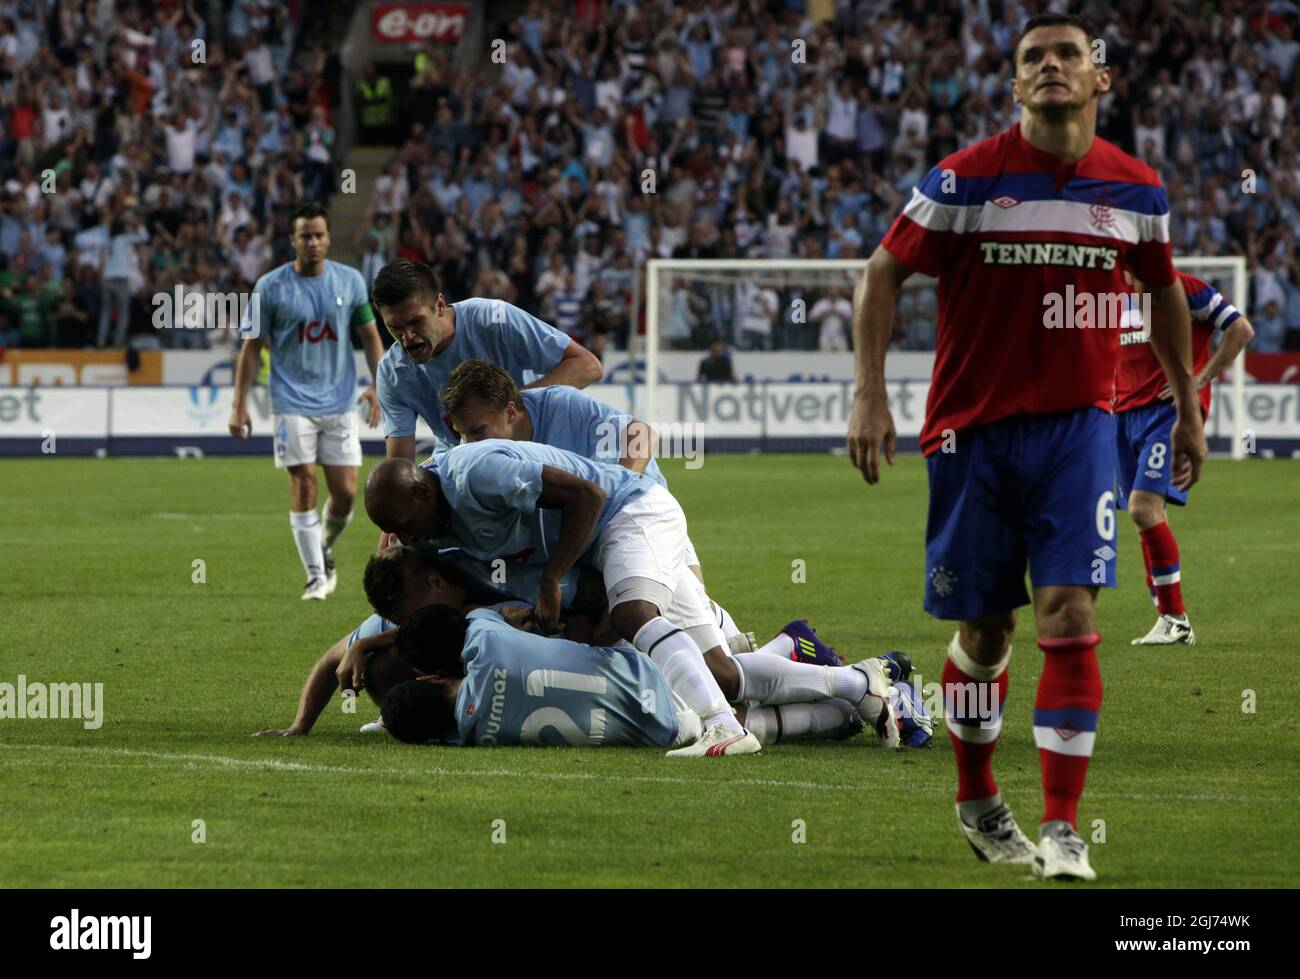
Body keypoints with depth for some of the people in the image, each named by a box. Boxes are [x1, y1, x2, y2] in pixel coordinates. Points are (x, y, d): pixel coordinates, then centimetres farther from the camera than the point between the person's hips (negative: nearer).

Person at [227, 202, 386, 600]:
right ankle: (316, 576, 0)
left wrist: (377, 385, 1)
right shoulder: (270, 287, -3)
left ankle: (325, 550, 28)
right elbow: (252, 347, 1)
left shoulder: (350, 280, 4)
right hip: (293, 401, -2)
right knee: (304, 487, -9)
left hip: (339, 401, 2)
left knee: (346, 493, -1)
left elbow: (370, 335, 12)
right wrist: (239, 404, -3)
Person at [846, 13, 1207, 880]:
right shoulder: (966, 179, -7)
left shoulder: (1135, 189, 2)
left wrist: (1188, 410, 21)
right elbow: (883, 275, -2)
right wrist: (870, 393, -11)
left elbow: (1166, 290, 19)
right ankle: (977, 800, 30)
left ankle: (1063, 830, -10)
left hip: (1080, 426, 1)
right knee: (984, 630, 7)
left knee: (1070, 617, -13)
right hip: (974, 427, -1)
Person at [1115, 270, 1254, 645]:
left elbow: (1241, 330, -8)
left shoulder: (1186, 289, -6)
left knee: (1144, 508, -20)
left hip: (1172, 411, -7)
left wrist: (1201, 378, -11)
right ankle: (1170, 624, 13)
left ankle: (1174, 619, -13)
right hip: (1125, 413, 7)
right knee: (1145, 517, 6)